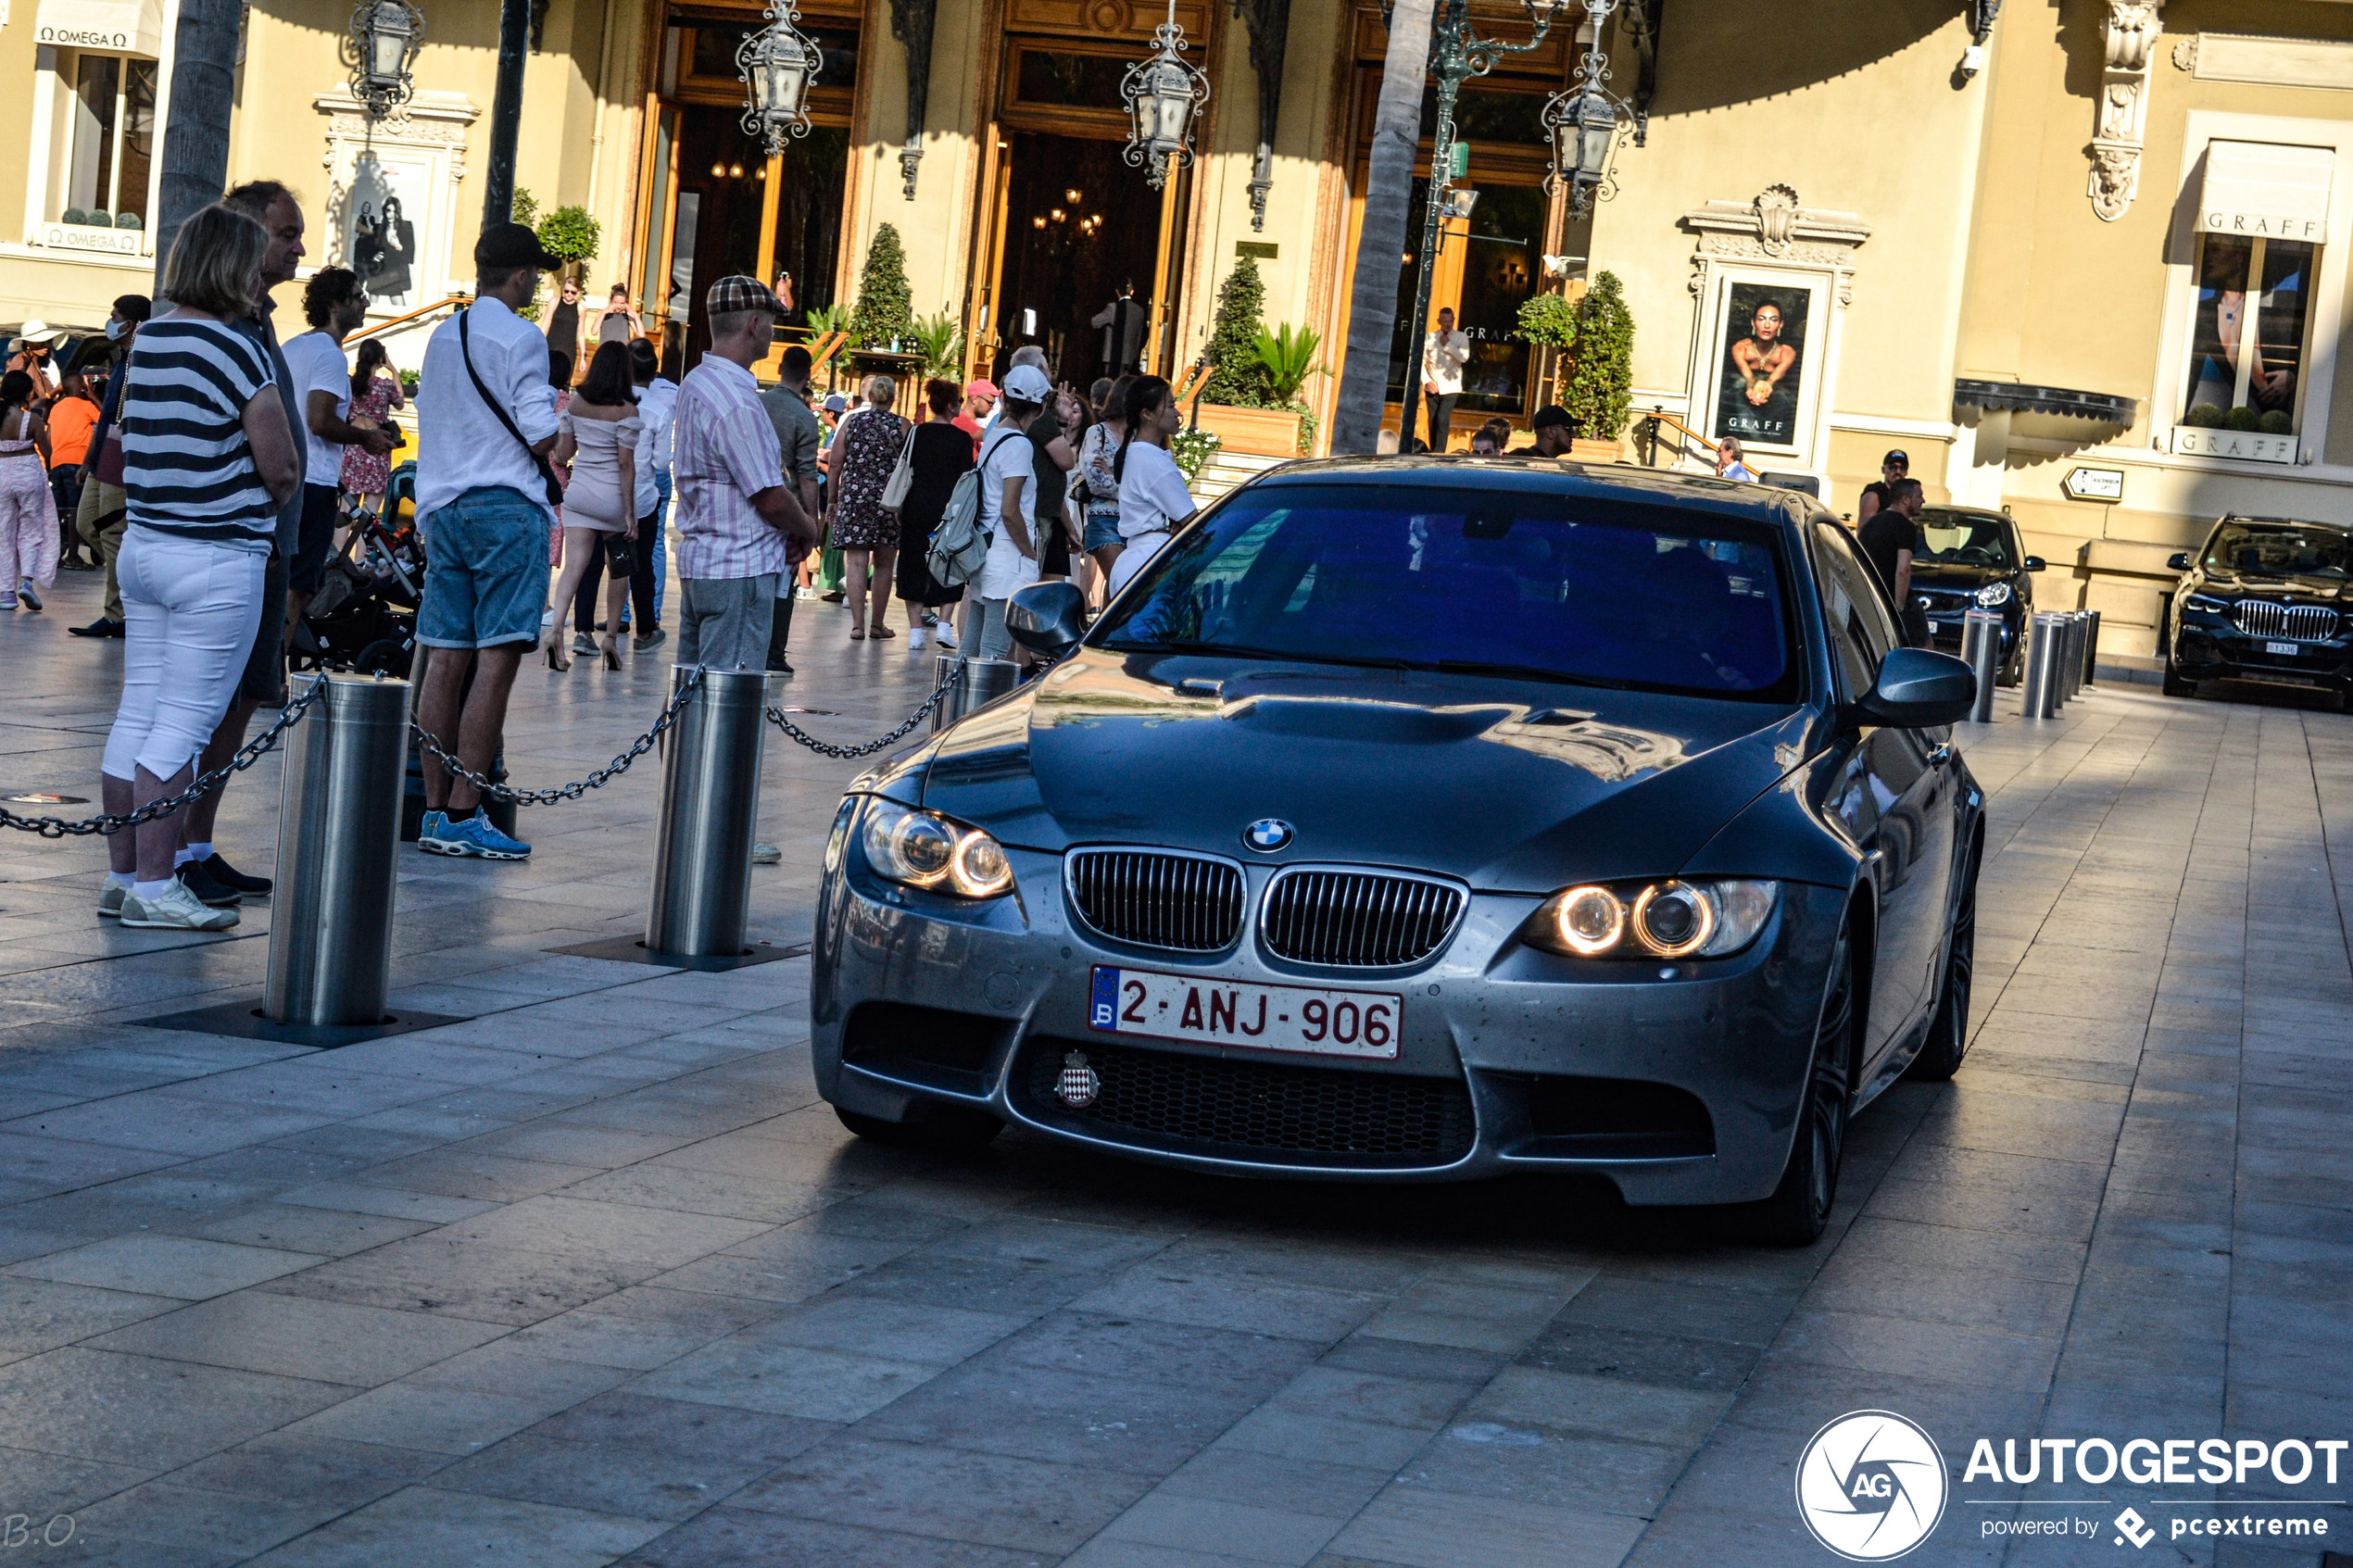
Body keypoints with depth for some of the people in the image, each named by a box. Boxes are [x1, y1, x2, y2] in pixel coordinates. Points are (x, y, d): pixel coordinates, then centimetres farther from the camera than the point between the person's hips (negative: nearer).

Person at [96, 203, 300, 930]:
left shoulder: (146, 340, 8)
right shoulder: (239, 351, -15)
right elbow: (281, 468, -11)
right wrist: (263, 510, 10)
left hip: (144, 544, 8)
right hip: (217, 559, -8)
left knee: (137, 714, 11)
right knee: (183, 726, -4)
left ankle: (124, 876, 16)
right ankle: (154, 888, -3)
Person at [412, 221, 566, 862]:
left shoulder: (441, 336, 15)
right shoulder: (520, 338, -8)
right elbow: (541, 437, -13)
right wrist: (564, 433, 7)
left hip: (443, 507, 8)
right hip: (507, 508, -7)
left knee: (446, 660, 6)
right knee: (497, 660, -7)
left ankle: (435, 812, 6)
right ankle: (463, 816, -11)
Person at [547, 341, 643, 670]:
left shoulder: (575, 403, 3)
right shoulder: (626, 411, -11)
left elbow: (563, 454, 8)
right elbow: (626, 464, -12)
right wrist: (629, 513, -9)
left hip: (578, 492, 4)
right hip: (611, 495, -4)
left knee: (575, 565, -3)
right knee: (619, 567, 14)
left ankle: (556, 629, -22)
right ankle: (611, 636, 17)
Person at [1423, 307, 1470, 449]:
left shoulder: (1461, 337, 1)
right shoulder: (1429, 338, 6)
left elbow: (1464, 357, -15)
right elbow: (1421, 362, 6)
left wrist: (1448, 344, -11)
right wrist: (1427, 381, -5)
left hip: (1450, 388, -3)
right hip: (1432, 388, 3)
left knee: (1443, 420, -16)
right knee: (1433, 422, 5)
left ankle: (1439, 453, -15)